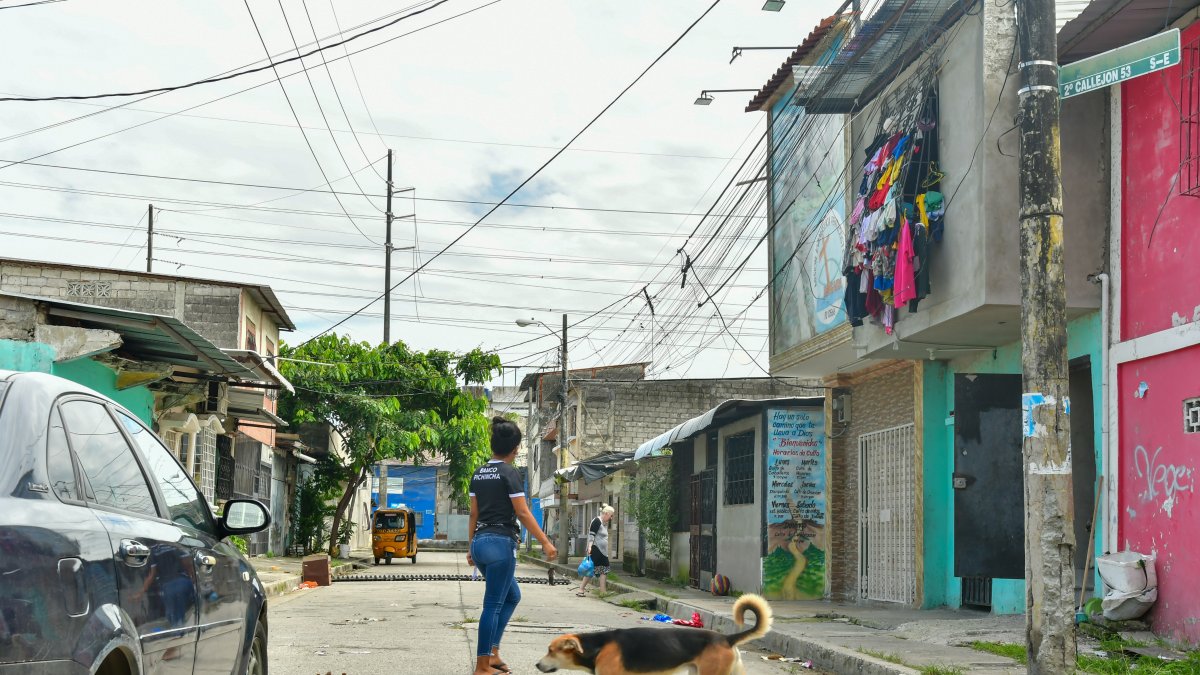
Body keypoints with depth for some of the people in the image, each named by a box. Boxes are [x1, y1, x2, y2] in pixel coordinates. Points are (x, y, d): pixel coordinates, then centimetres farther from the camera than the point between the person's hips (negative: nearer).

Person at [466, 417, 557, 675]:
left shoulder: (479, 474, 12)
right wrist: (545, 542, -10)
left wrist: (472, 548, 22)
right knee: (493, 605, -3)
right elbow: (523, 513, -13)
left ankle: (492, 652, 16)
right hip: (501, 543, -8)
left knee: (512, 596, 21)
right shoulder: (510, 473, -10)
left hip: (480, 542, 8)